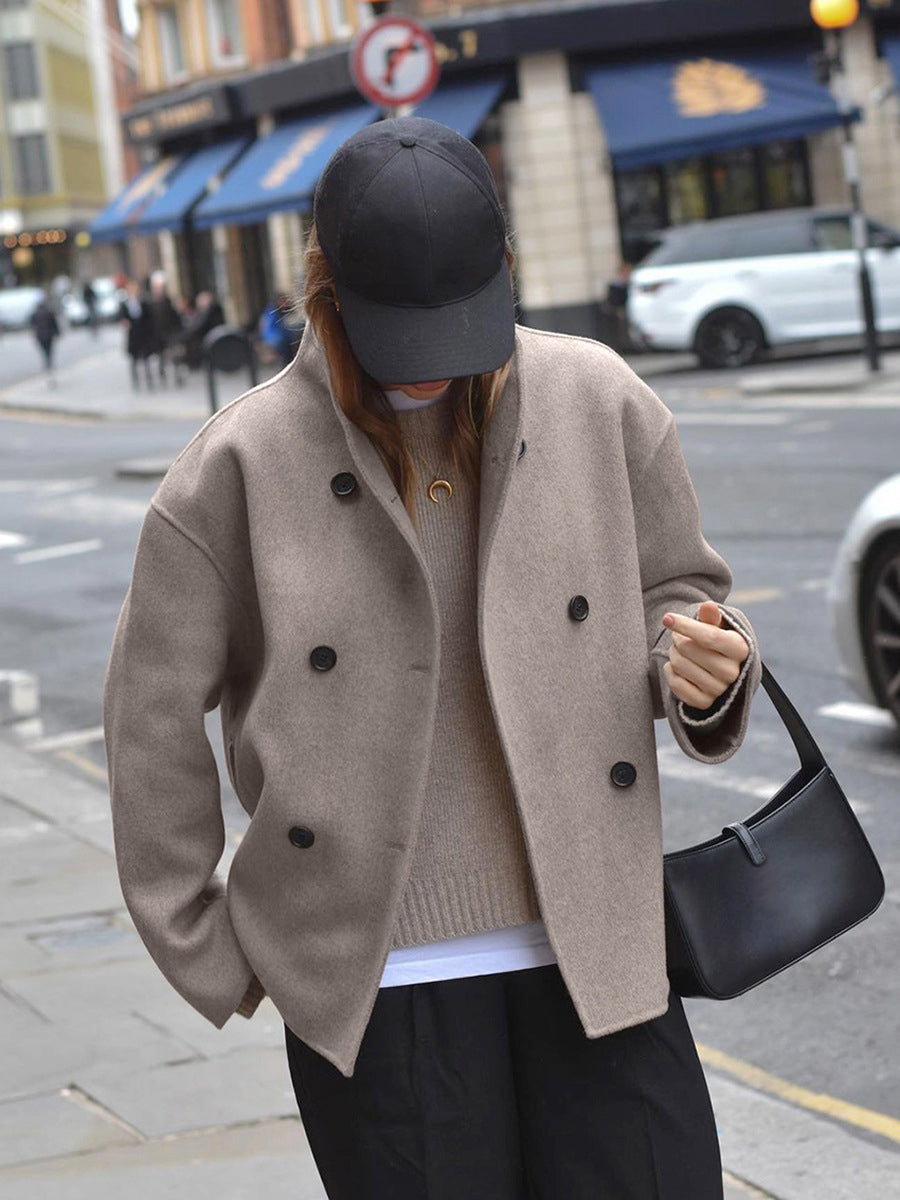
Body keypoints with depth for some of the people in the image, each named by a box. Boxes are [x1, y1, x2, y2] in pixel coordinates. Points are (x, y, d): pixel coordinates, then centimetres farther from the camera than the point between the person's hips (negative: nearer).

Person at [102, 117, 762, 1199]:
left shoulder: (597, 402, 1)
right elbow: (153, 712, 2)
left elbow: (667, 592, 14)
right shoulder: (242, 463, -5)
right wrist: (206, 954, 5)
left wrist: (700, 669, -11)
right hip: (375, 982, -2)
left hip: (593, 951, 2)